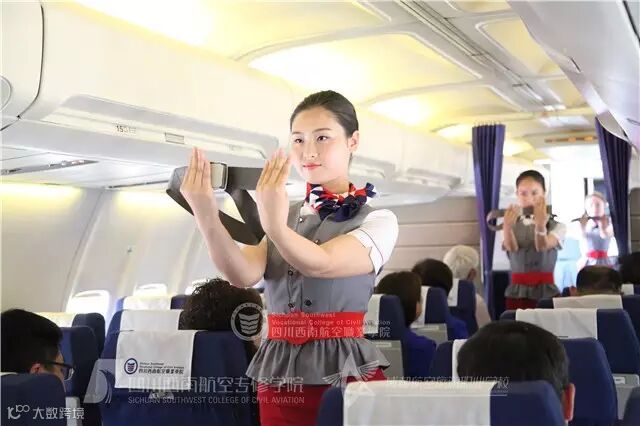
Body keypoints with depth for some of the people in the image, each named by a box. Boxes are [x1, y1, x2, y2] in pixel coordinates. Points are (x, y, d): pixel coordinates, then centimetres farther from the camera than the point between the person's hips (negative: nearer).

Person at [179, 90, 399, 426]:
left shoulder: (378, 221, -3)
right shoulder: (280, 215, 10)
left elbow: (321, 264, -22)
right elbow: (243, 275, -10)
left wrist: (275, 226, -40)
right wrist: (207, 218, -26)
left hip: (346, 372, -3)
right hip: (278, 373, 4)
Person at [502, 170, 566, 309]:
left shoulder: (556, 225, 2)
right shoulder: (511, 225, 6)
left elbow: (543, 246, -19)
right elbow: (512, 248, -16)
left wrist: (540, 225, -41)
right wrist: (507, 227, -38)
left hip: (546, 290, -1)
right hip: (517, 290, 1)